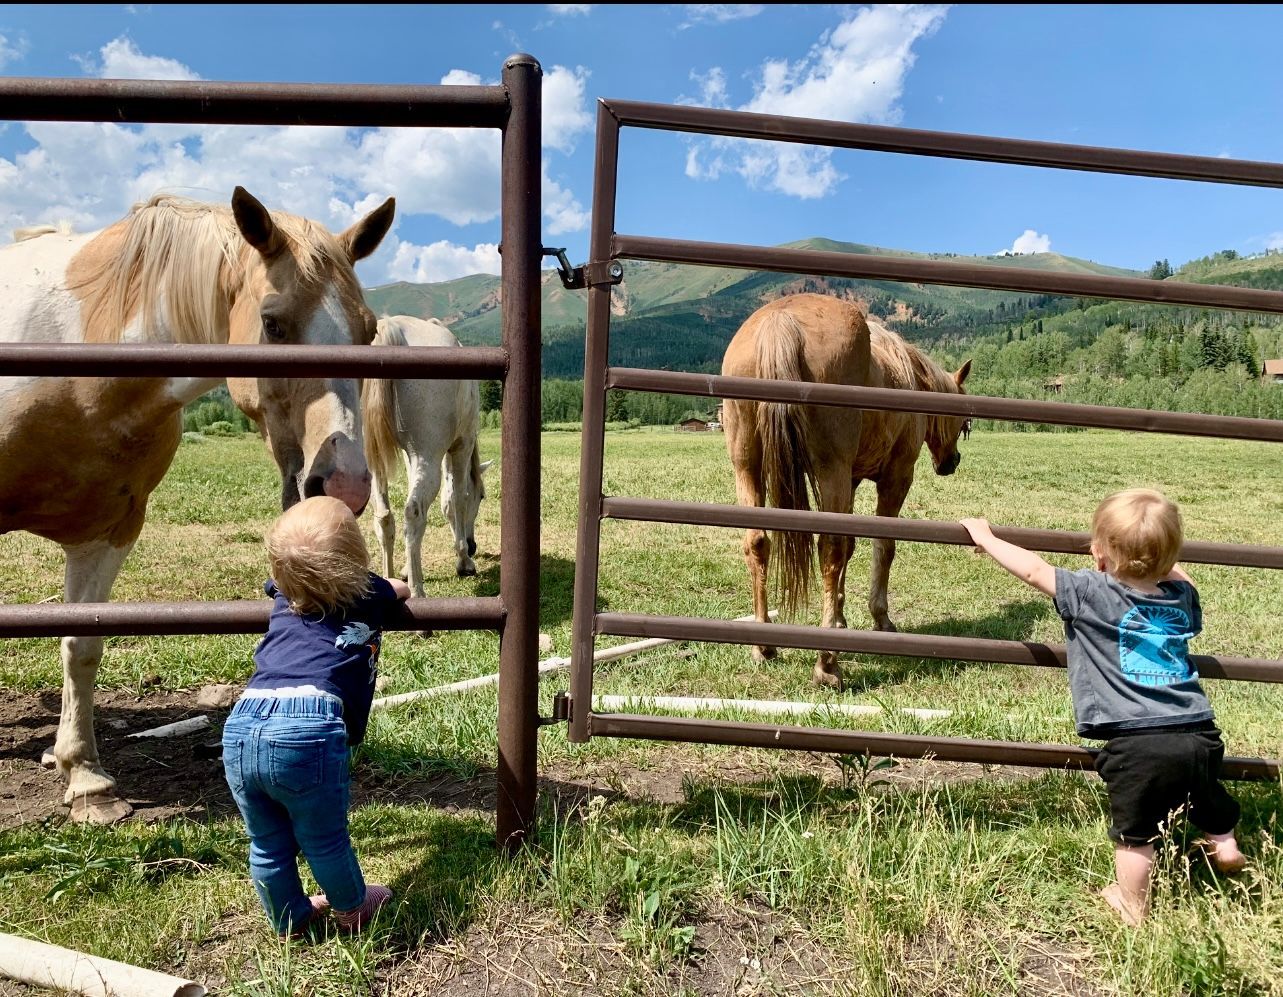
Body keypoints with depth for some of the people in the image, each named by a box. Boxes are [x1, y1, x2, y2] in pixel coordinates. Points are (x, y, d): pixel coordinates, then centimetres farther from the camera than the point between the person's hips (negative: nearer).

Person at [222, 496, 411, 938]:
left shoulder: (284, 595, 20)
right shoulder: (368, 595, 10)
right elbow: (402, 588, 34)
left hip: (240, 726, 5)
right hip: (306, 730, -5)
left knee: (267, 845, 23)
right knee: (325, 840, 18)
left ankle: (289, 919, 47)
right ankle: (351, 910, 43)